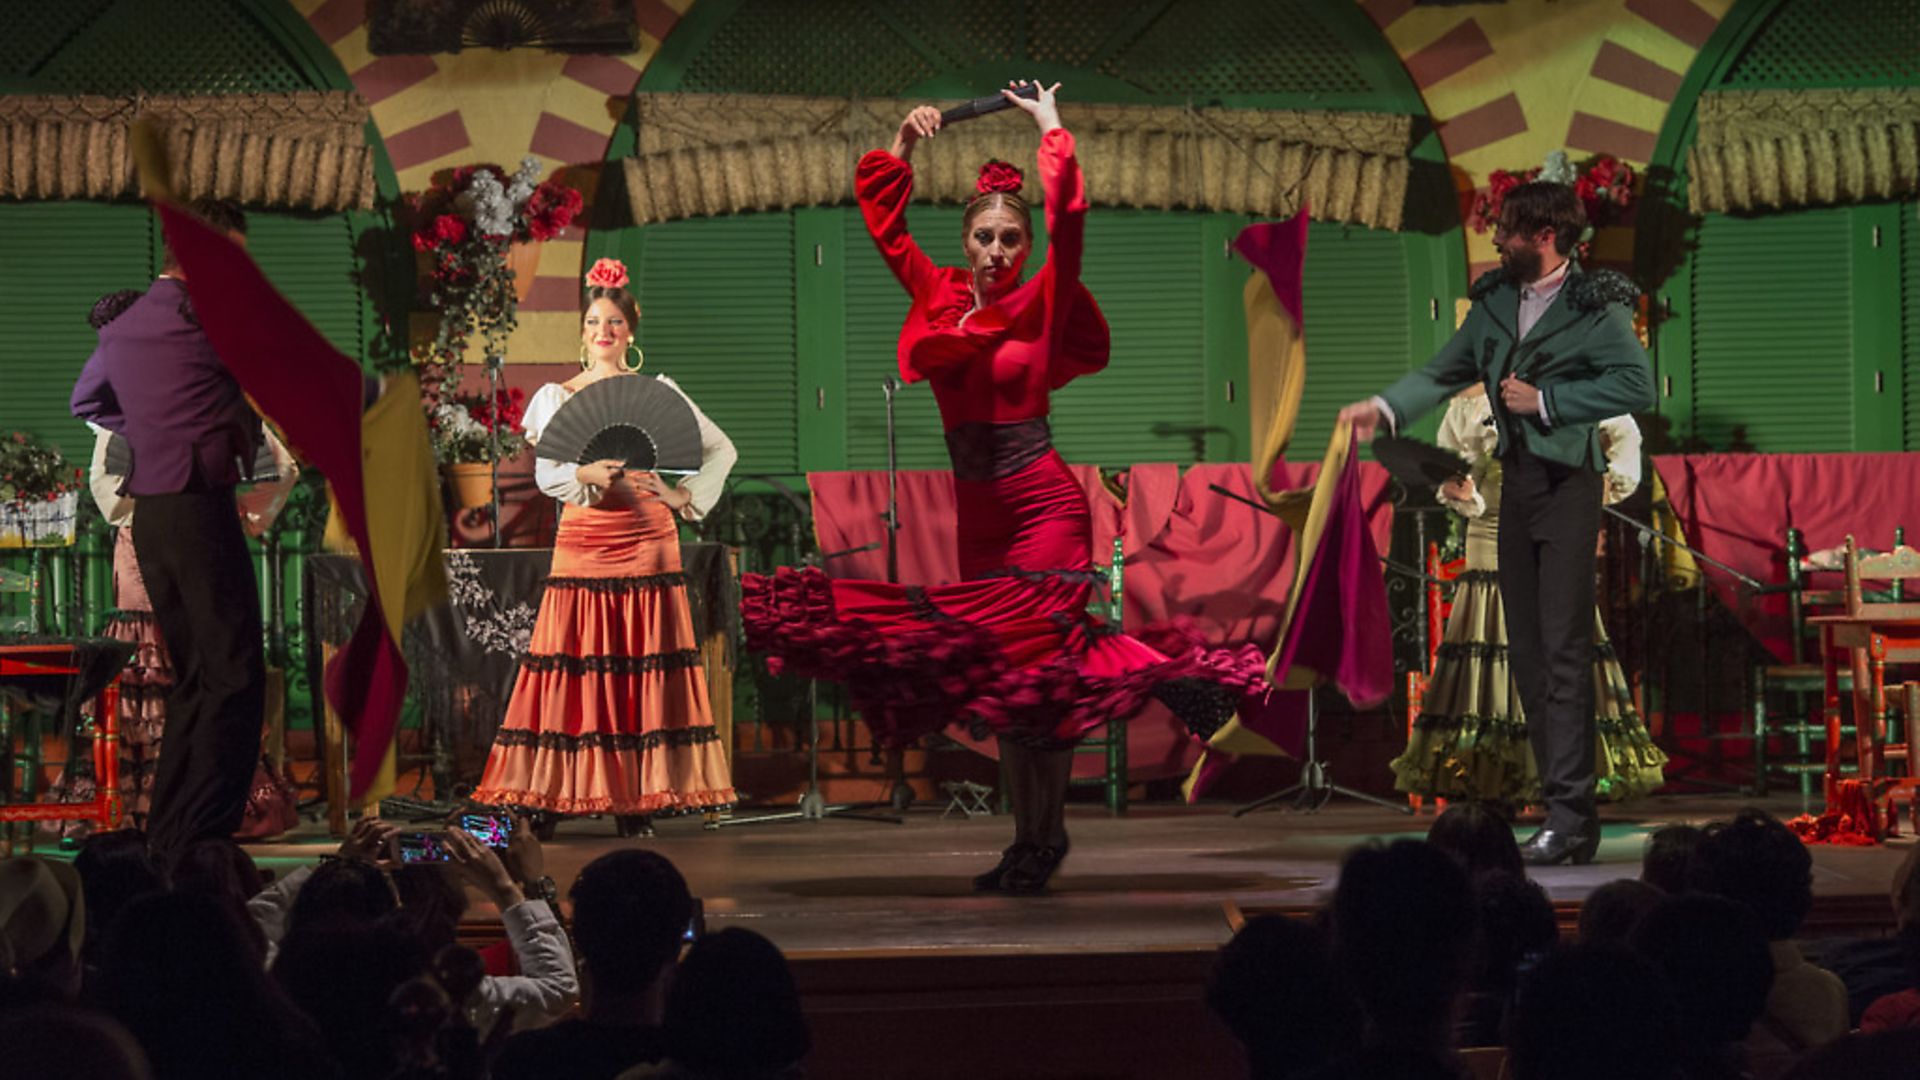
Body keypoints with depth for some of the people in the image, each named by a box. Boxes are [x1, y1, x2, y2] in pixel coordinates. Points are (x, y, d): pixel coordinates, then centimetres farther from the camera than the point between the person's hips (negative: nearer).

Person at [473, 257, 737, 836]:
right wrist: (585, 474, -20)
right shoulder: (555, 397, 8)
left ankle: (636, 797, -2)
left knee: (642, 666, -3)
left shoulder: (657, 393, 8)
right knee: (574, 664, -5)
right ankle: (552, 796, -5)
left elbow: (721, 450, 12)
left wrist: (685, 496, 1)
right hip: (582, 541, 0)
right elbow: (545, 472, -2)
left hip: (646, 539, 0)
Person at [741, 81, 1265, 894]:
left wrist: (1052, 131, -9)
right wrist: (903, 145, 5)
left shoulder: (1040, 307, -5)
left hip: (1043, 504, -5)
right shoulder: (939, 296, 6)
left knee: (1032, 661, -9)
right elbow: (882, 216, 13)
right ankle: (1028, 840, 16)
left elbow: (1067, 220, -17)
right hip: (976, 511, 5)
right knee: (998, 673, 8)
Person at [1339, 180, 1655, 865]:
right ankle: (1575, 822, 11)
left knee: (1563, 650, -12)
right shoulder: (1496, 301, 12)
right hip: (1516, 479, 8)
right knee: (1527, 653, 7)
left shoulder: (1595, 305, -8)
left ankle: (1568, 816, -12)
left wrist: (1546, 401, -15)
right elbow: (1445, 372, 17)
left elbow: (1636, 385, -14)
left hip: (1569, 480, -7)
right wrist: (1384, 408, 2)